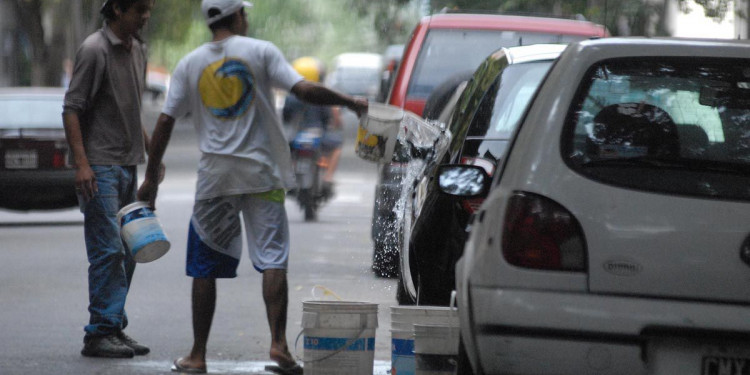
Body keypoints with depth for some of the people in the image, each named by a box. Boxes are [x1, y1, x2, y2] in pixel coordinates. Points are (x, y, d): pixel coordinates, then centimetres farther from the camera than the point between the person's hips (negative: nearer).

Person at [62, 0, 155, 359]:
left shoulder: (137, 49, 13)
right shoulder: (94, 50, -13)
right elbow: (71, 109, -15)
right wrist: (81, 163, -22)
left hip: (127, 166, 9)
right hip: (100, 167, -8)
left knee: (126, 253, 10)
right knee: (108, 251, -11)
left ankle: (115, 328, 16)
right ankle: (100, 333, -7)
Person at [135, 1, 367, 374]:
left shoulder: (190, 64, 7)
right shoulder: (260, 51, -1)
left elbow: (165, 122, 5)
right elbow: (305, 90, -9)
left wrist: (151, 177, 10)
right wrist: (350, 102, 4)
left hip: (214, 175, 2)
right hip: (261, 172, -2)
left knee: (205, 268, 7)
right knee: (273, 259, -1)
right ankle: (279, 344, -13)